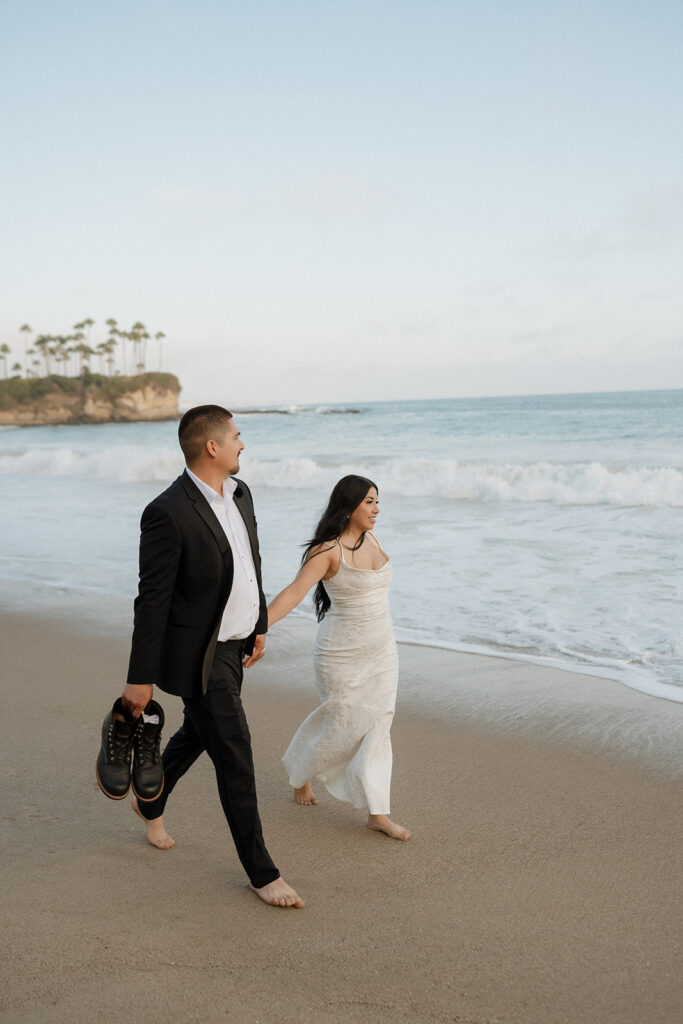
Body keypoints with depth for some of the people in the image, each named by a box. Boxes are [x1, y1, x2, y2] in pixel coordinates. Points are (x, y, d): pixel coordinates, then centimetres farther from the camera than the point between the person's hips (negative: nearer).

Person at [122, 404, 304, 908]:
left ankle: (151, 803, 54)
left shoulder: (239, 492, 2)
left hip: (233, 644, 9)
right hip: (199, 657, -9)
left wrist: (260, 625, 20)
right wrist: (141, 679, -17)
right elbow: (152, 600, -21)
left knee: (197, 734, 27)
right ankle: (261, 872, 16)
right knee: (235, 758, 0)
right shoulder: (168, 513, -24)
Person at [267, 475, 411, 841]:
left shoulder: (372, 539, 4)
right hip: (342, 654, -6)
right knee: (341, 724, 5)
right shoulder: (328, 550, -18)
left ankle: (378, 814, 8)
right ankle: (300, 772, 36)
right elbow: (293, 593, -28)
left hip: (381, 649, 6)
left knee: (376, 725, 4)